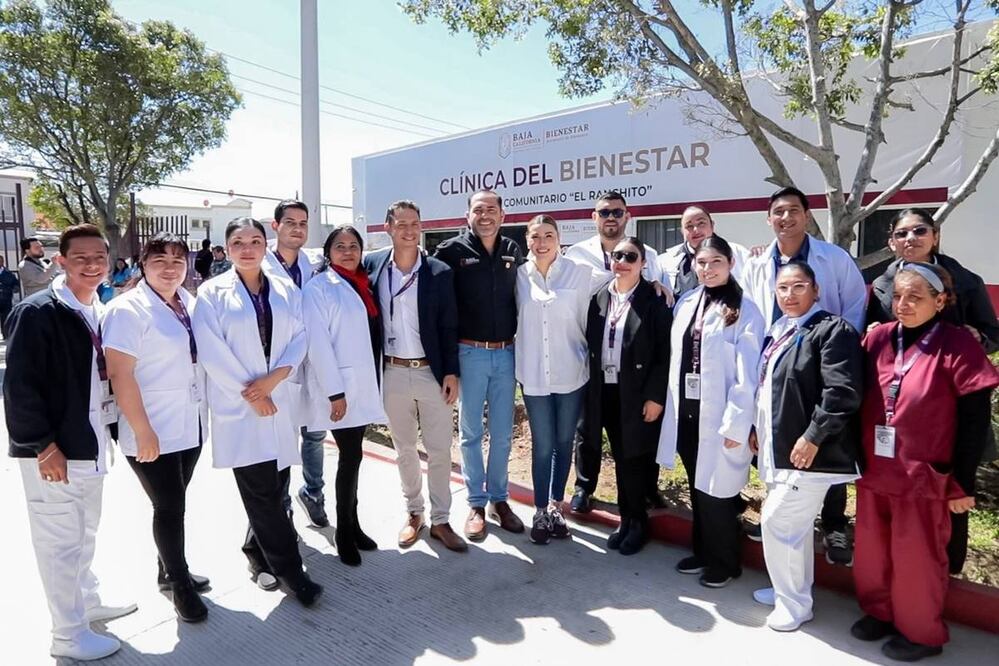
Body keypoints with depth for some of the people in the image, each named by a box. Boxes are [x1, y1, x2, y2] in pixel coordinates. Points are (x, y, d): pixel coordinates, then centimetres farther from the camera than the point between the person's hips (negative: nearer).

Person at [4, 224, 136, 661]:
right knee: (61, 542, 5)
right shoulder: (36, 313, -15)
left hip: (90, 446, 8)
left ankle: (88, 602, 40)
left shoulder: (99, 313, 8)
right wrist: (43, 446, -18)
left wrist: (107, 430, 11)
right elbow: (18, 386, -18)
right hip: (52, 453, -7)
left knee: (85, 534, 22)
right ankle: (69, 635, 20)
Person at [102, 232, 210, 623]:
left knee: (173, 502, 18)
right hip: (153, 430, -6)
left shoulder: (190, 304, 6)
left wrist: (207, 410, 15)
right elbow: (120, 375, -18)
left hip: (190, 425, 6)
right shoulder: (128, 310, -14)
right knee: (169, 506, 4)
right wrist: (143, 431, -19)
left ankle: (169, 571, 36)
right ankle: (180, 583, 23)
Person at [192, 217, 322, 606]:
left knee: (275, 487, 10)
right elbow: (211, 353, -9)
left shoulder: (286, 289, 8)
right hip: (238, 405, -3)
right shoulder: (212, 293, -2)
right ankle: (290, 571, 9)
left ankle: (258, 552, 33)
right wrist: (249, 393, -11)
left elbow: (299, 337, 2)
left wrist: (274, 377, -12)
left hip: (280, 401, 4)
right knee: (262, 491, -2)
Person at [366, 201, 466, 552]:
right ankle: (413, 513, 31)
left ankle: (440, 520, 19)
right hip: (393, 373, 2)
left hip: (433, 373, -1)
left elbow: (449, 327, -2)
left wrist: (451, 372, -6)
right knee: (405, 450, 14)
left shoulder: (440, 272, -4)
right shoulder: (372, 265, 1)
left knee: (439, 451, 5)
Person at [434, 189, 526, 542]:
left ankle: (499, 499, 27)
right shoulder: (452, 250, -5)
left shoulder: (513, 251, 6)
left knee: (502, 432, 11)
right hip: (469, 353, -3)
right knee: (471, 432, 8)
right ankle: (476, 503, 22)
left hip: (506, 353, 3)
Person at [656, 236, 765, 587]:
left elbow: (747, 375, -13)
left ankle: (725, 561, 26)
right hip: (686, 413, 6)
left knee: (717, 491, 5)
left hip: (718, 418, -5)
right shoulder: (686, 302, 7)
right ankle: (703, 551, 35)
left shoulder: (744, 312, -10)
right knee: (697, 489, 17)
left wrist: (736, 424, -15)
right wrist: (673, 407, 9)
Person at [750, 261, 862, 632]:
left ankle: (794, 603, 13)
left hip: (808, 449, -8)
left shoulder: (833, 330, -13)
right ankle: (792, 589, 34)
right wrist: (758, 429, 16)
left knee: (778, 520, -5)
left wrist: (812, 437, -22)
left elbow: (842, 392, -21)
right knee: (794, 522, 19)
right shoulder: (777, 333, 14)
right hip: (779, 446, 9)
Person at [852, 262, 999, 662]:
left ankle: (921, 632, 31)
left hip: (923, 476, -4)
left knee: (916, 557, 10)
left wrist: (962, 482, -8)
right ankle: (879, 612, 38)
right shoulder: (878, 338, 1)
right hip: (874, 472, 5)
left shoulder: (958, 345, -11)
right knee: (871, 550, 16)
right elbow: (857, 398, 8)